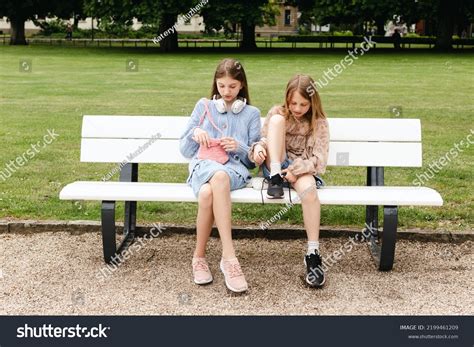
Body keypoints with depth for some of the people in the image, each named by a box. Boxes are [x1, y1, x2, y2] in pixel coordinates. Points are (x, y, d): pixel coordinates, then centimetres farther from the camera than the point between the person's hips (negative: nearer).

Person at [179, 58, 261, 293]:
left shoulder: (251, 114, 17)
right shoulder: (203, 107, 18)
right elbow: (185, 150, 17)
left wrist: (239, 147, -8)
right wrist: (195, 133, -4)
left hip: (235, 168, 0)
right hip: (203, 165, 0)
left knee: (207, 193, -40)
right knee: (219, 176, -41)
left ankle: (199, 256, -28)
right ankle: (229, 256, -41)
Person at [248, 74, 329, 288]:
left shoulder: (319, 123, 2)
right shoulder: (277, 113, 7)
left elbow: (319, 160, -6)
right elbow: (263, 139, 7)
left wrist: (296, 170, -23)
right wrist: (258, 147, -19)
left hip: (302, 169, -1)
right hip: (276, 166, 1)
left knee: (308, 188, -39)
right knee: (277, 120, -20)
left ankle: (313, 253, -33)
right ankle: (275, 179, -28)